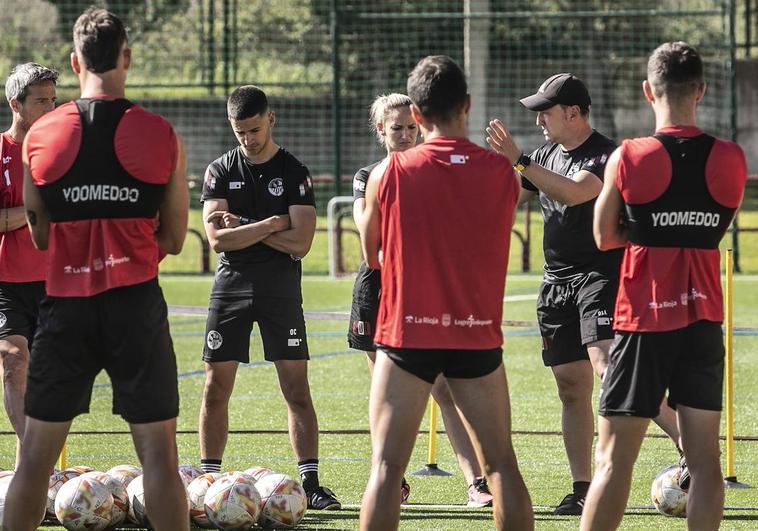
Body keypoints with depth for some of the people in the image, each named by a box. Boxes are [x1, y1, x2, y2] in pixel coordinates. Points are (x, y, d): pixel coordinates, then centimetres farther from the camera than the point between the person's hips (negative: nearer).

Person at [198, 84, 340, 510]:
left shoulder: (295, 174, 0)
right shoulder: (220, 171, 6)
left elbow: (300, 243, -9)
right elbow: (218, 238, -6)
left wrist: (241, 225, -8)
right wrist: (273, 224, -11)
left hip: (281, 287, -2)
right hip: (231, 284, 2)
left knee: (297, 389, -3)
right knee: (216, 388, 0)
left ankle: (311, 481, -2)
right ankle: (208, 478, 6)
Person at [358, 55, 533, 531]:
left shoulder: (389, 174, -5)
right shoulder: (502, 173, -1)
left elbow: (372, 254, 9)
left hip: (407, 335, -2)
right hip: (479, 336, 2)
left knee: (387, 467, -1)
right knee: (502, 464, 10)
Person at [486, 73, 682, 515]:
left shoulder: (607, 155, -11)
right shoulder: (548, 155, 14)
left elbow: (575, 192, -29)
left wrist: (519, 161, -29)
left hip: (602, 274, -8)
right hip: (557, 284, 8)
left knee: (610, 369, -25)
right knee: (572, 388, 7)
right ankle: (582, 488, 10)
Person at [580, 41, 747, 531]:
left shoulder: (629, 159, -8)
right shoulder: (730, 160, 0)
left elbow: (605, 236, 4)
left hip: (644, 323, -3)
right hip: (705, 320, 3)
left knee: (615, 459, -1)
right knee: (705, 456, 6)